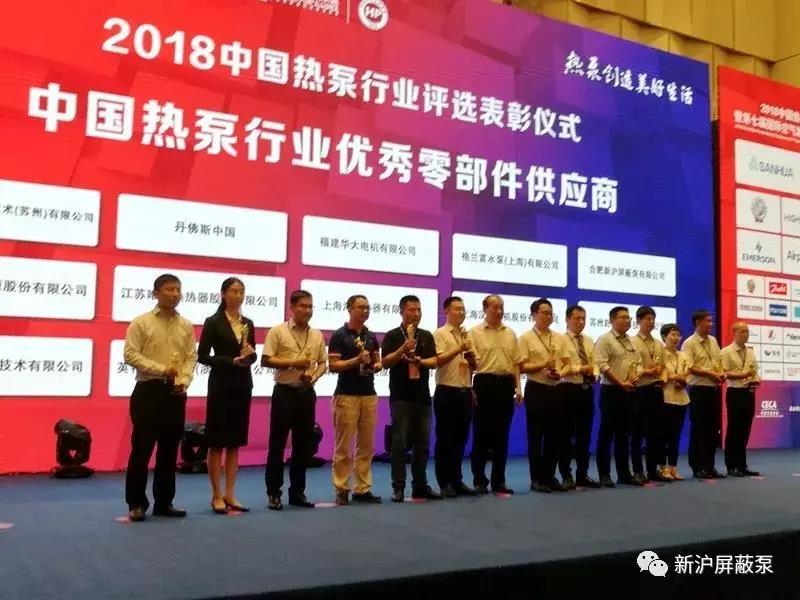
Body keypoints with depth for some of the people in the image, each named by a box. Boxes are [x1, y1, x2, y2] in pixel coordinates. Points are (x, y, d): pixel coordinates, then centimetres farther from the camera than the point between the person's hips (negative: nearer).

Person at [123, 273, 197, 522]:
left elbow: (191, 357, 7)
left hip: (175, 392, 4)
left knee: (169, 450, 9)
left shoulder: (186, 326, 8)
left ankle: (164, 502, 19)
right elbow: (131, 355, -9)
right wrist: (161, 369, -17)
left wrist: (183, 381, -10)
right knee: (142, 448, -2)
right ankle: (136, 504, 10)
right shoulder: (141, 322, -2)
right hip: (148, 390, -4)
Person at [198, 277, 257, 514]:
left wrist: (250, 353, -7)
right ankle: (216, 495, 10)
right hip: (221, 385, -5)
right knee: (217, 443, 1)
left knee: (235, 443, 9)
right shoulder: (213, 322, -5)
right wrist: (231, 361, -18)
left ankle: (230, 494, 15)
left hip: (243, 385, 6)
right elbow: (203, 356, -9)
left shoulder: (248, 323, 10)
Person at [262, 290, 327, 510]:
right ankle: (273, 493, 10)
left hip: (307, 392, 5)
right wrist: (292, 363, -17)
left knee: (303, 444, 9)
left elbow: (323, 362, 13)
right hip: (284, 391, -4)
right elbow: (266, 360, -9)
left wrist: (313, 376, -7)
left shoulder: (317, 335, 8)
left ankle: (297, 492, 20)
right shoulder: (278, 331, -5)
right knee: (277, 443, 1)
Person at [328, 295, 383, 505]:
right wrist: (357, 360, -20)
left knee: (366, 446, 7)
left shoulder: (371, 336, 13)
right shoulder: (339, 335, -5)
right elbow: (332, 365, -11)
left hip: (369, 395, 6)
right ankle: (341, 489, 6)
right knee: (343, 446, -2)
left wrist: (376, 366, -4)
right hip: (346, 396, -6)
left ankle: (363, 489, 14)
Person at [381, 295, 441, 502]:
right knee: (400, 442, -4)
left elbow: (434, 361, 2)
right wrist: (403, 349, -22)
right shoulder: (392, 336, -1)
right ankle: (398, 487, 2)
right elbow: (385, 362, -10)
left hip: (423, 396, 4)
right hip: (400, 397, -4)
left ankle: (420, 486, 16)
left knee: (423, 443, 7)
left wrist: (420, 361, -17)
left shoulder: (427, 336, 11)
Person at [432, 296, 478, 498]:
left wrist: (471, 356, -5)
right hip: (446, 392, -6)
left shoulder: (467, 336, 15)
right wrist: (459, 349, -22)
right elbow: (438, 361, -16)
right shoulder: (440, 334, -3)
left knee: (461, 438, 11)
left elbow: (475, 367, 16)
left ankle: (457, 480, 20)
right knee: (445, 439, 1)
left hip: (465, 392, 6)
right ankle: (445, 483, 8)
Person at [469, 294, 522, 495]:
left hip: (506, 384, 4)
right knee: (481, 434, 1)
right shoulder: (475, 332, -2)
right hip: (485, 383, -4)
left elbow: (516, 362, 14)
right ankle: (479, 480, 10)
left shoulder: (510, 333, 13)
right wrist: (471, 389, -12)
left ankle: (499, 481, 16)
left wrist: (518, 387, 7)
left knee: (502, 435, 8)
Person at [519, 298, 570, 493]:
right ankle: (537, 479, 12)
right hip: (536, 390, -4)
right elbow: (522, 367, -10)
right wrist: (543, 365, -21)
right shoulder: (526, 338, -4)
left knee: (556, 434, 8)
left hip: (556, 389, 5)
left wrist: (560, 372, -11)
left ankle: (549, 476, 20)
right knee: (536, 435, 2)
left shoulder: (559, 338, 10)